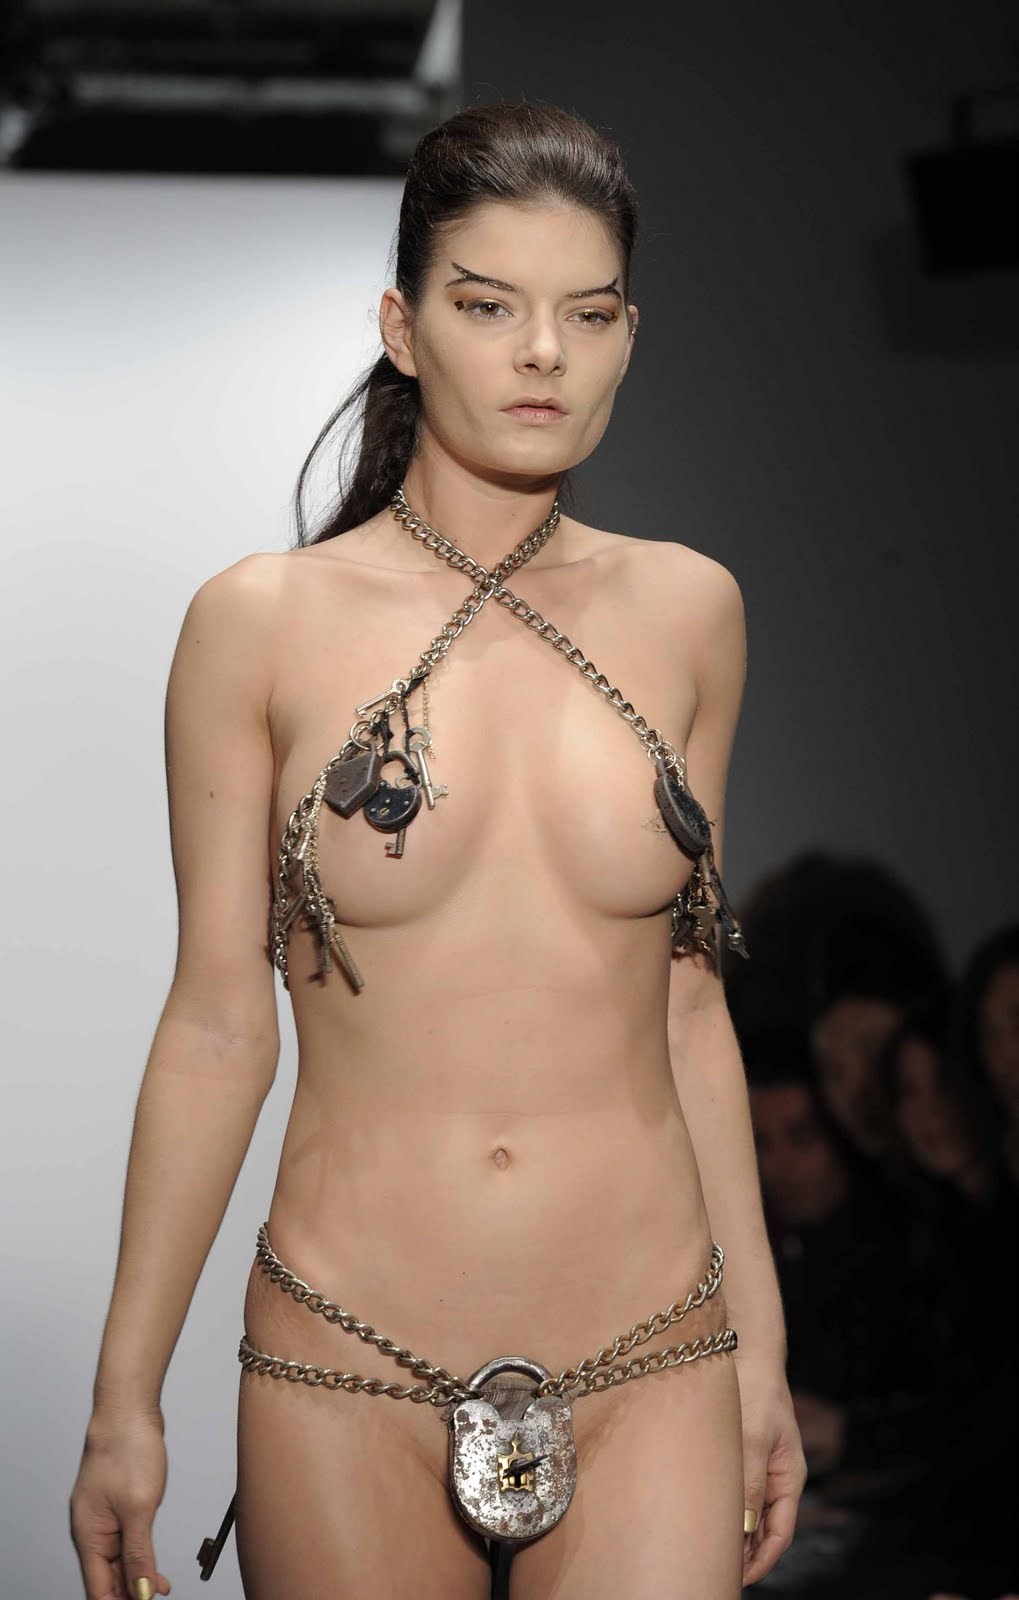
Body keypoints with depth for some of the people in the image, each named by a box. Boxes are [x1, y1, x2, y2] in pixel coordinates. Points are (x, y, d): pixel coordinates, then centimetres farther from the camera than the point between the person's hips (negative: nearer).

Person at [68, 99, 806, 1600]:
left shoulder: (685, 611, 5)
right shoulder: (262, 622, -3)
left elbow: (688, 1001, 10)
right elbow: (219, 1025, 0)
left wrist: (762, 1349, 11)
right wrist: (124, 1399, 1)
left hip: (653, 1370, 2)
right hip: (346, 1376, -2)